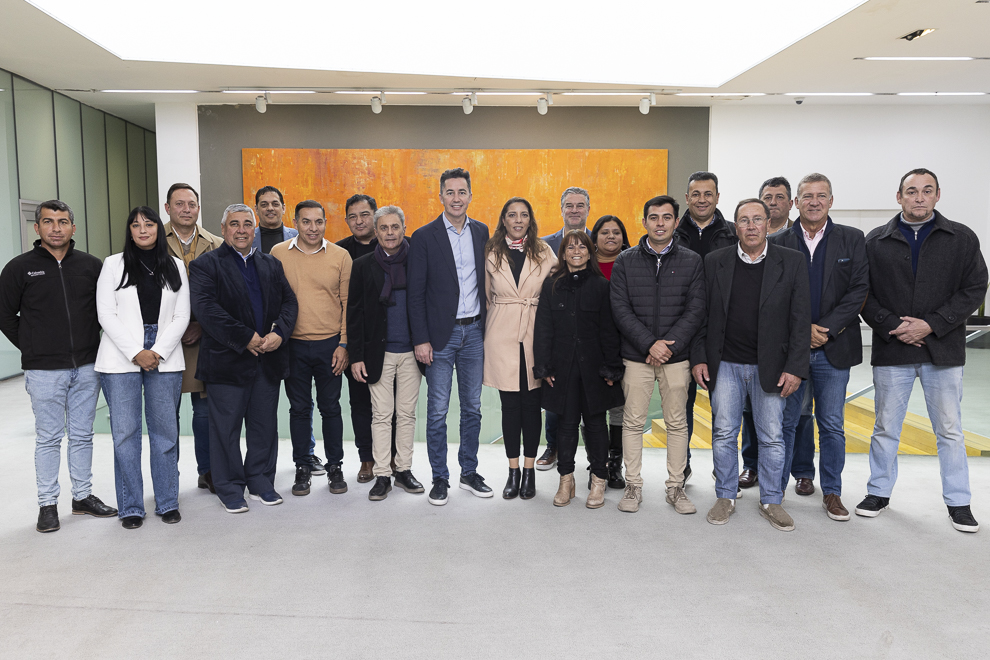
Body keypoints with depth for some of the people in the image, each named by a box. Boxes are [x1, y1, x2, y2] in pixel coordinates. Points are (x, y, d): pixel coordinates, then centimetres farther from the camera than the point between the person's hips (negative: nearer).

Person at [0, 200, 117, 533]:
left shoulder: (91, 265, 4)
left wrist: (92, 345, 7)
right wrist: (33, 349, 3)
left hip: (87, 367, 3)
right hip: (44, 371, -2)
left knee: (82, 435, 12)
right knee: (48, 438, 5)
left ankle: (83, 496, 23)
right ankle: (48, 504, 15)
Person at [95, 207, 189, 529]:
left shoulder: (175, 267, 11)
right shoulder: (114, 264, 7)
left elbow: (181, 317, 5)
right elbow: (106, 314, -1)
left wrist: (158, 352, -7)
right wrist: (136, 353, -10)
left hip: (165, 359, 1)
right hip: (121, 359, -1)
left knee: (165, 430, 3)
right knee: (125, 432, 0)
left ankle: (167, 502, 14)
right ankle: (130, 507, 11)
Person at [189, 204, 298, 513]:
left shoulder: (271, 264, 15)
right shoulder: (206, 265, -1)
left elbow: (289, 301, 8)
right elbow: (205, 307, -15)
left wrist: (279, 332, -11)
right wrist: (245, 338, -18)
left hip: (268, 359, 4)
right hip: (227, 361, -4)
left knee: (265, 426, 12)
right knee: (226, 427, 5)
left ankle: (260, 481, 27)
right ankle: (230, 487, 19)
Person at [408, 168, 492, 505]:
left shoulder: (482, 232, 7)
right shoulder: (424, 236, -5)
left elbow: (486, 279, 11)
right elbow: (415, 292, -6)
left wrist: (487, 324, 4)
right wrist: (420, 339, -11)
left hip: (474, 331, 4)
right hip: (441, 334, -3)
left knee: (472, 407, 12)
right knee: (437, 411, 3)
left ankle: (469, 472, 26)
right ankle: (439, 478, 16)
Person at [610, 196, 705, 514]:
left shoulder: (692, 261, 5)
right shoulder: (625, 261, 3)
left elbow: (696, 310, -2)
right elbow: (621, 309, -4)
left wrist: (669, 345, -13)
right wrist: (649, 344, -14)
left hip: (677, 356, 1)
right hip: (636, 356, 0)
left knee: (677, 423, 7)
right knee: (633, 422, 4)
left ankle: (675, 487, 20)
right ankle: (633, 486, 17)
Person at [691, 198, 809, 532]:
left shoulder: (792, 262, -1)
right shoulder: (715, 262, 2)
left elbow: (801, 319, -2)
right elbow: (702, 314, 5)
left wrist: (795, 367, -8)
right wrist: (698, 357, -2)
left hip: (770, 366, -1)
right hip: (726, 364, 1)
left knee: (772, 437, 7)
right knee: (724, 433, 7)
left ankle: (771, 501, 23)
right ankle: (726, 497, 23)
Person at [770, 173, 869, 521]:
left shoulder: (852, 239, 4)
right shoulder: (779, 242, 2)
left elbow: (859, 289, -3)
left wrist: (825, 328, -13)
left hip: (834, 348, 1)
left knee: (832, 425, 9)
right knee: (785, 423, 7)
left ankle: (832, 493, 23)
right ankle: (775, 490, 19)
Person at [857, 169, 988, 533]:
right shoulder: (876, 241, 4)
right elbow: (863, 294, 2)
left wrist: (931, 325, -12)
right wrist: (892, 326, -12)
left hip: (943, 350, 0)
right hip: (891, 350, 0)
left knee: (950, 430, 9)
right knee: (885, 427, 10)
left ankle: (958, 502, 23)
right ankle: (879, 491, 25)